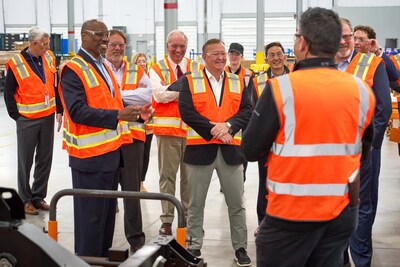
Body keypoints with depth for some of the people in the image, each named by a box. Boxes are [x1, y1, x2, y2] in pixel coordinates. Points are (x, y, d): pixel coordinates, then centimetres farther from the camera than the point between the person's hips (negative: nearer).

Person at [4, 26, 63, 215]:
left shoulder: (48, 58, 3)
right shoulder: (16, 63, -12)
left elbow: (56, 86, 10)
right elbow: (8, 93, -4)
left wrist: (59, 111, 5)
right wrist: (16, 116, -6)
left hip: (48, 117, 5)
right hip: (27, 120, -5)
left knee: (45, 159, 11)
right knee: (25, 161, 6)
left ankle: (39, 196, 23)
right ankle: (25, 200, 17)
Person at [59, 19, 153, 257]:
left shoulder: (103, 66, 15)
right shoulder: (73, 69, -14)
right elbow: (77, 111, -24)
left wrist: (137, 113, 2)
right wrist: (118, 115, -31)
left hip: (112, 149, 9)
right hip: (90, 154, -9)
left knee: (108, 210, 17)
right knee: (91, 214, -1)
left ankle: (103, 256, 30)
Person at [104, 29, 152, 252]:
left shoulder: (137, 72, 9)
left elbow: (147, 96, -8)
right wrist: (131, 95, -15)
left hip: (132, 136, 1)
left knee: (132, 189, 4)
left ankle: (136, 238, 14)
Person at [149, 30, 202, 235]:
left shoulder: (196, 68, 9)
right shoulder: (157, 69, 3)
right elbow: (159, 95, -12)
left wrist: (173, 89, -17)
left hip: (192, 128, 2)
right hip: (167, 128, -2)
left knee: (189, 175, 10)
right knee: (167, 175, 1)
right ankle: (167, 220, 7)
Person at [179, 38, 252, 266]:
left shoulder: (238, 82, 9)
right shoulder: (190, 81, 0)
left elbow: (247, 111, 0)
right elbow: (186, 111, -11)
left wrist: (228, 125, -17)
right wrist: (212, 129, -17)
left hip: (231, 149, 2)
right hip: (200, 148, -2)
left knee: (237, 203, 8)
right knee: (196, 204, 9)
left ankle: (241, 248, 21)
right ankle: (195, 247, 22)